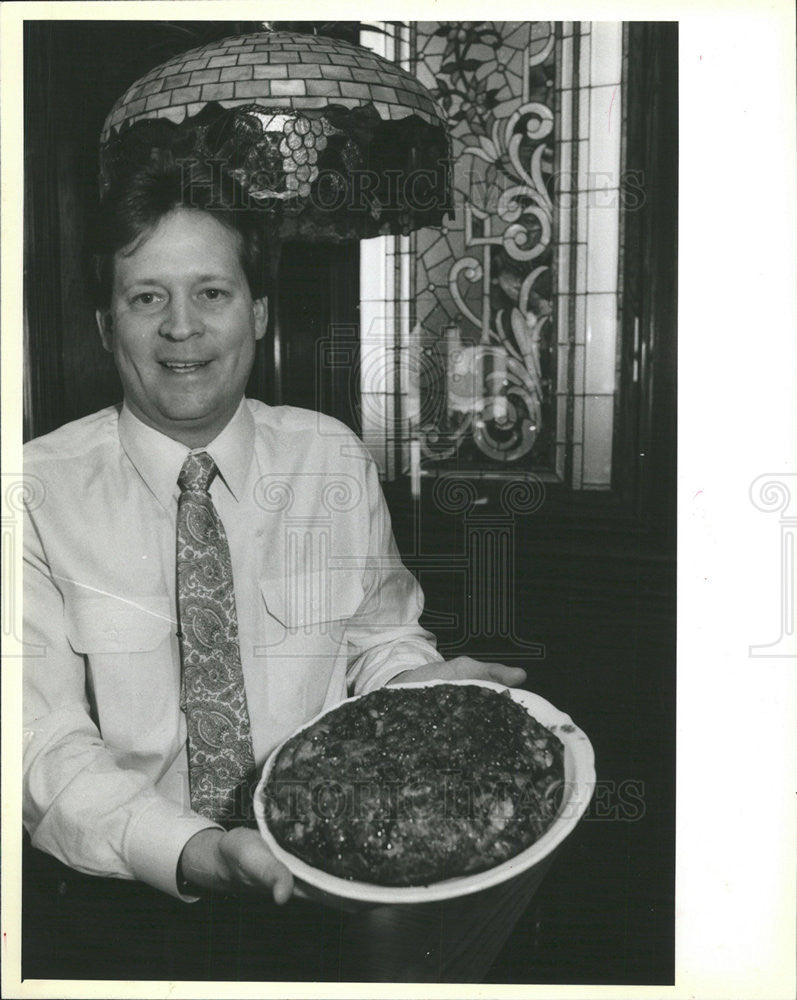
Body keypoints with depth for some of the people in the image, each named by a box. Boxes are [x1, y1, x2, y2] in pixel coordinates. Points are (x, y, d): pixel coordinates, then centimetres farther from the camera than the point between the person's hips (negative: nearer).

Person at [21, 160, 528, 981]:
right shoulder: (40, 487, -5)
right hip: (116, 896, -2)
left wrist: (417, 680, -9)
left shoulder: (335, 460, 4)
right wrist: (192, 854, -26)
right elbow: (41, 737, -10)